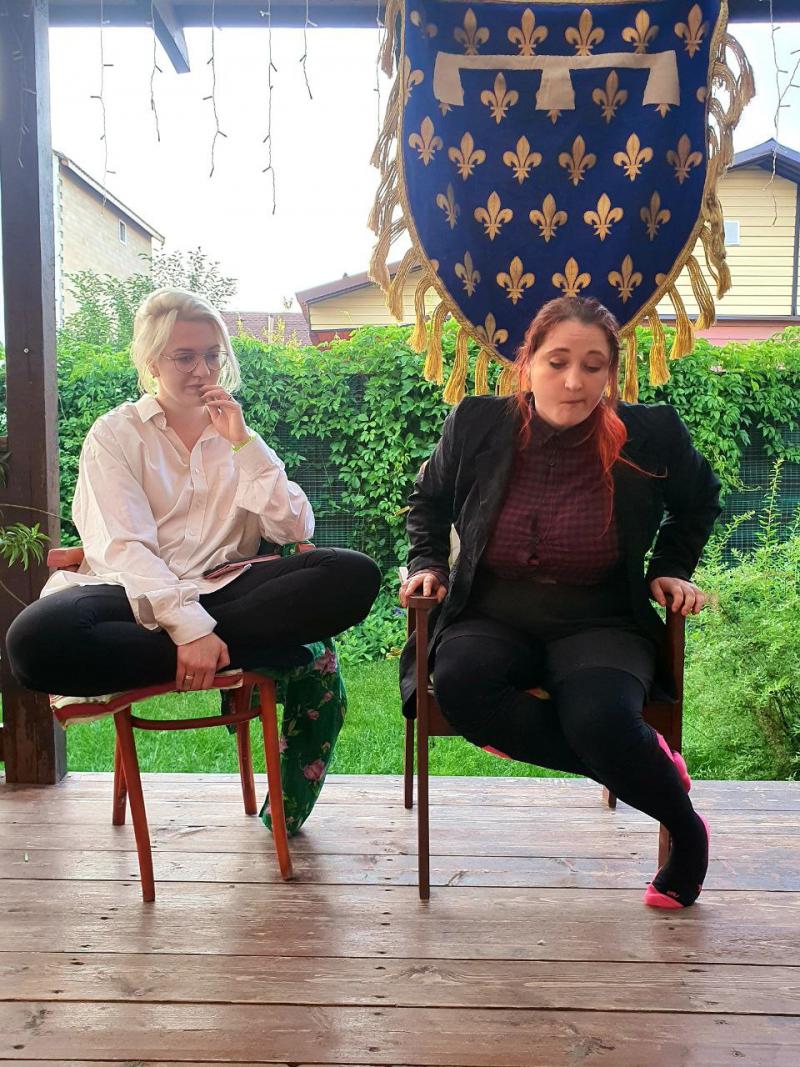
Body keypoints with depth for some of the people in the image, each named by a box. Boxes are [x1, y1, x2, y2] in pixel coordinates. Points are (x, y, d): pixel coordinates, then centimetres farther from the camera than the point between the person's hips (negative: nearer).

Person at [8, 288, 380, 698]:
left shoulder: (237, 433, 17)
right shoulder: (114, 434, 7)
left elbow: (295, 530, 4)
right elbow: (123, 547, -9)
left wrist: (242, 442, -4)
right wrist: (190, 627, -24)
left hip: (224, 588, 3)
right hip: (140, 594, -2)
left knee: (356, 574, -22)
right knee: (37, 636, -35)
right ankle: (238, 651, -25)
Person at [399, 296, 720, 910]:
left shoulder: (651, 435, -5)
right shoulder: (476, 425, -3)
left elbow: (699, 501, 19)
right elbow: (429, 498, 19)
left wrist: (670, 569, 9)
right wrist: (427, 563, 7)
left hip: (601, 622, -2)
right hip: (493, 617, 2)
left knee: (599, 715, -35)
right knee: (459, 685, -33)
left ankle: (685, 828, -2)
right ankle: (647, 762, -16)